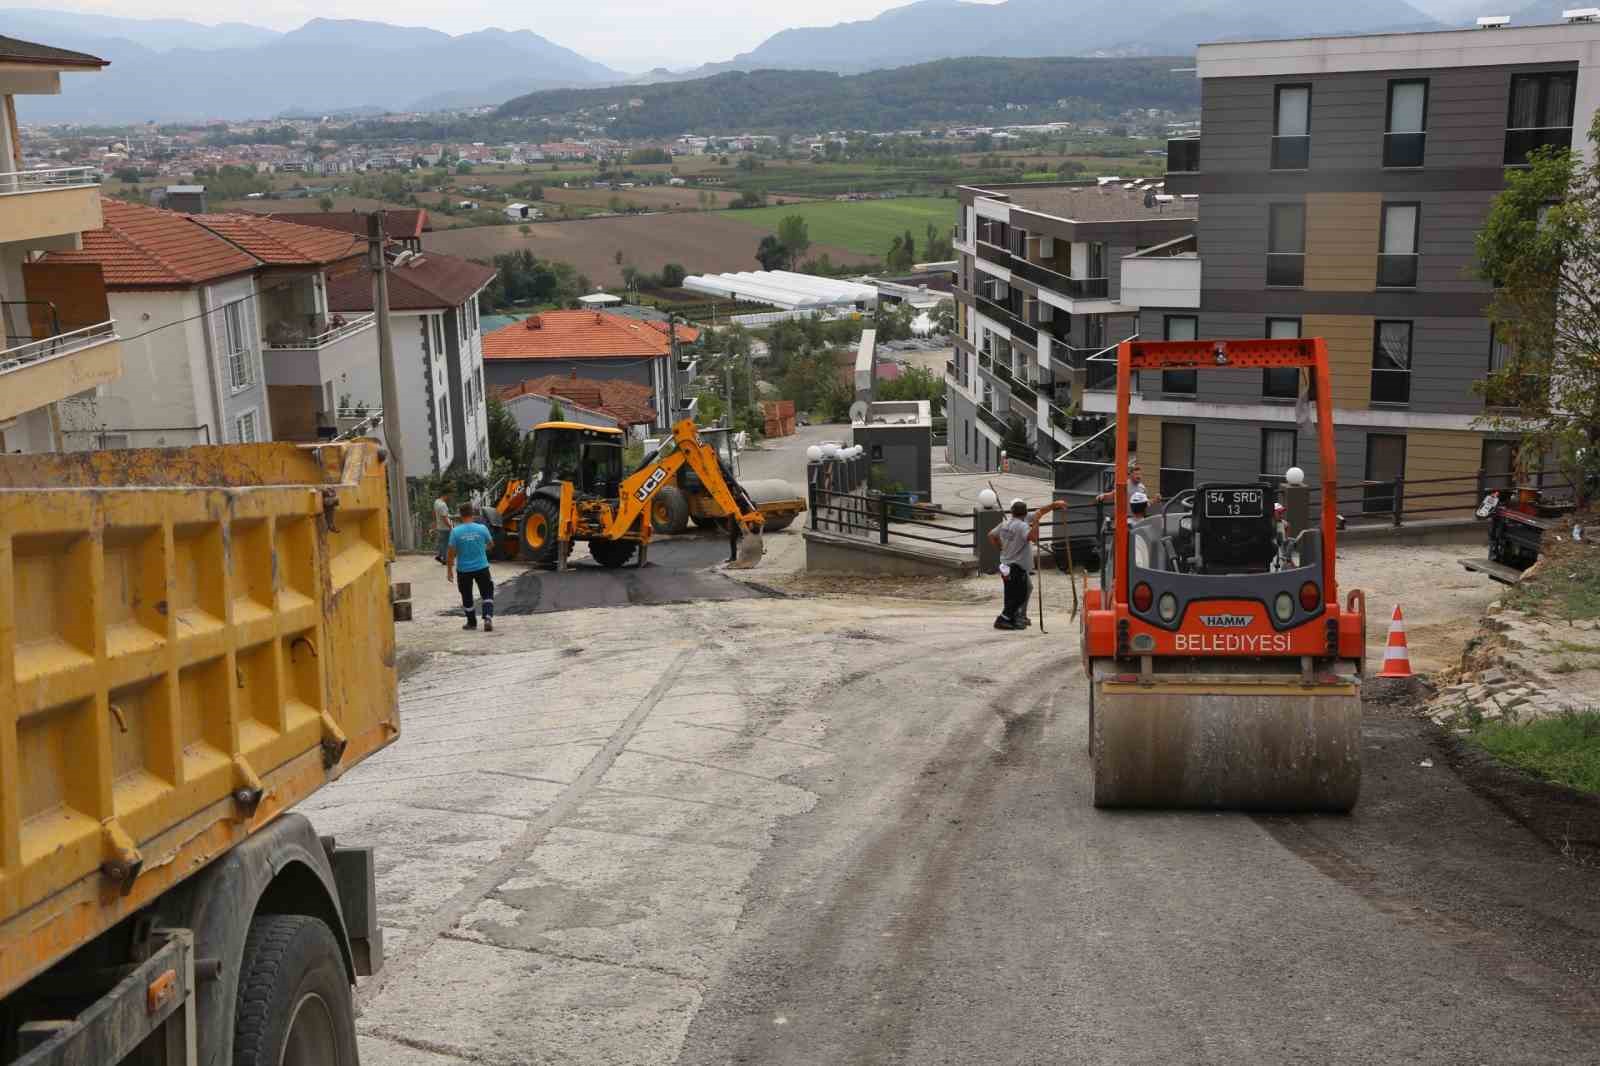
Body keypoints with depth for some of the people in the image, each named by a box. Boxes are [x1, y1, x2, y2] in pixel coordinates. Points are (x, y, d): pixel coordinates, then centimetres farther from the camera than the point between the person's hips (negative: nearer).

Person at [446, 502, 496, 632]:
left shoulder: (456, 531, -11)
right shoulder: (482, 528, -8)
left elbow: (451, 553, -9)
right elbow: (490, 543, 10)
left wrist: (449, 570, 1)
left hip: (463, 570, 0)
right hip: (481, 567, 0)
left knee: (467, 598, 15)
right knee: (487, 594, 8)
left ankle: (472, 623, 24)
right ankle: (488, 618, -12)